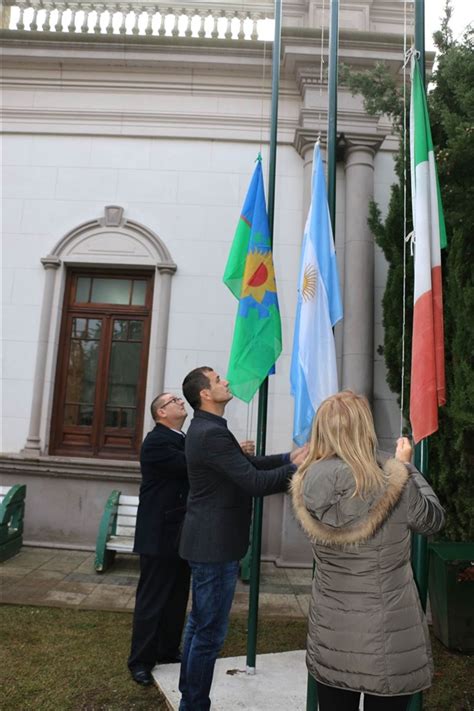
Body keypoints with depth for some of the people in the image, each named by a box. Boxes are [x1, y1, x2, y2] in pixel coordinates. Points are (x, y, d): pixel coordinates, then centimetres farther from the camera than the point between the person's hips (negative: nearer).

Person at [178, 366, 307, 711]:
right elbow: (255, 482, -25)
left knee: (199, 624, 22)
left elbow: (249, 463, 11)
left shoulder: (207, 428, 10)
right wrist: (296, 468, -15)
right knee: (210, 633, 4)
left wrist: (289, 457, 1)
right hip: (215, 545, -11)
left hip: (207, 541, 11)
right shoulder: (212, 434, -24)